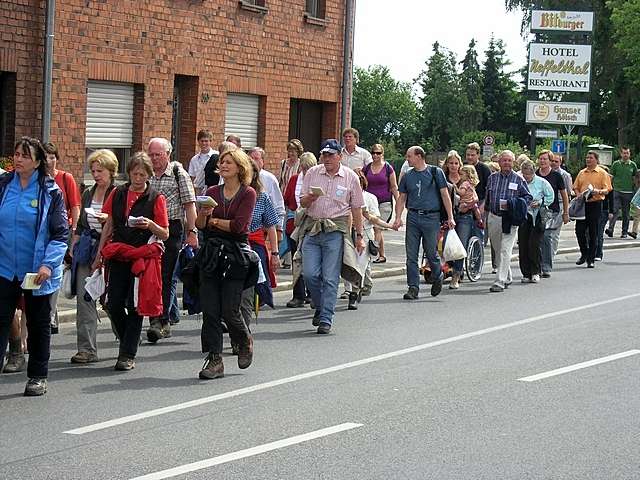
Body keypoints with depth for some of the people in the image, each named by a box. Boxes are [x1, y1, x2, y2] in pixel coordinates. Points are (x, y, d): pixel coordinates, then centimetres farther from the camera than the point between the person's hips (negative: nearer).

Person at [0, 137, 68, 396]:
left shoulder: (50, 191, -6)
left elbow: (61, 233, -6)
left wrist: (48, 264, -17)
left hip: (37, 271, -2)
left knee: (38, 324, 12)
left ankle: (38, 376, 24)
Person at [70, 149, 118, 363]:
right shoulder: (88, 194, 16)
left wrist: (109, 219, -24)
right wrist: (73, 247, 18)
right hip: (86, 248, 6)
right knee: (84, 297, -2)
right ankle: (86, 348, 0)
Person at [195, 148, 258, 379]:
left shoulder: (248, 193, -2)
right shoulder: (212, 192, 11)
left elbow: (239, 226, -12)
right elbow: (200, 224, 4)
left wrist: (214, 221, -1)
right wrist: (204, 213, -16)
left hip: (236, 254, -4)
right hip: (211, 253, 4)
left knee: (229, 310, -5)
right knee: (209, 310, -2)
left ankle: (244, 341, 26)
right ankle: (214, 360, 3)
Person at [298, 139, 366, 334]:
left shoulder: (350, 177, 4)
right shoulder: (312, 174, 8)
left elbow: (356, 208, 9)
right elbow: (302, 203, 11)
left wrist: (359, 235, 8)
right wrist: (310, 197, -13)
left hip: (336, 230, -2)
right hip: (312, 227, 2)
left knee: (330, 277, -5)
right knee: (309, 274, -5)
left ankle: (326, 319, -1)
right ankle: (320, 307, 20)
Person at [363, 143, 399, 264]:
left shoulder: (388, 168, 0)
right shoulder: (366, 168, 8)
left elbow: (394, 187, 3)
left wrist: (398, 203, 0)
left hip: (385, 203, -4)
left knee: (377, 228, -13)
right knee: (377, 230, 8)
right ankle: (382, 256, 16)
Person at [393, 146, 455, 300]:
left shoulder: (435, 172, 3)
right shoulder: (407, 176, 13)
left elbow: (445, 195, 2)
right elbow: (402, 198, 15)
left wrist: (450, 217, -4)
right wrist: (398, 218, 0)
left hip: (431, 217, -3)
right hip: (413, 217, 3)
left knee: (431, 252, 1)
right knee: (411, 255, -2)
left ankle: (438, 277, 28)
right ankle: (413, 287, 3)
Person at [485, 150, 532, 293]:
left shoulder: (518, 179, 0)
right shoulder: (492, 178, 10)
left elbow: (528, 197, 3)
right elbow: (487, 198, 18)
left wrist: (512, 205, -12)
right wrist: (484, 215, 15)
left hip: (510, 219, -4)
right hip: (493, 218, 4)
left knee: (505, 251, -11)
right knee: (498, 250, 12)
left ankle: (500, 282, -13)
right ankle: (507, 278, 28)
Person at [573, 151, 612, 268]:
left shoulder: (602, 173, 1)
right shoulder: (581, 173, 14)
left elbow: (607, 189, -5)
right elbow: (576, 187, 17)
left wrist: (598, 192, -25)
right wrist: (578, 194, -5)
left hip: (595, 204, -4)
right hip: (582, 204, 4)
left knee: (593, 233, -1)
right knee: (579, 230, 0)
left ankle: (591, 259, 6)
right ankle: (584, 254, 20)